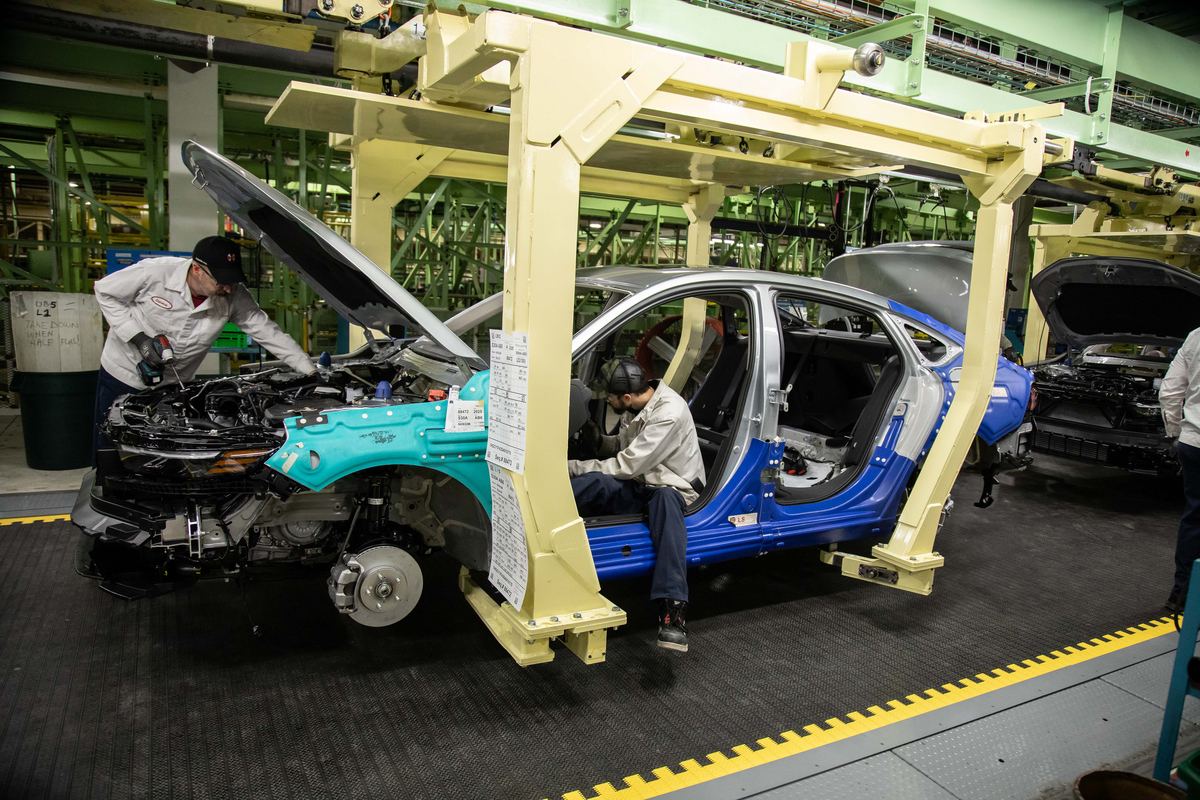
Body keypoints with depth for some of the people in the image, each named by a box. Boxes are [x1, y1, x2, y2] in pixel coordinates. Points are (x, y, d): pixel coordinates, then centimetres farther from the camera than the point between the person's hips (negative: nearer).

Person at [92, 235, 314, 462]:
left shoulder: (235, 297, -17)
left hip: (171, 388, 2)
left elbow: (268, 332, -14)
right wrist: (138, 338, -20)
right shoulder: (155, 272, -23)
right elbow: (105, 291, -9)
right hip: (121, 375, -2)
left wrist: (311, 372, -22)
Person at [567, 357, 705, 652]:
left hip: (673, 487, -7)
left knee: (666, 499, -43)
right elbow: (623, 446, 21)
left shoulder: (670, 413, -23)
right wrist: (600, 441, -2)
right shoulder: (636, 406, 4)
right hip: (637, 485, 7)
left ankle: (673, 609, -52)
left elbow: (627, 466, -24)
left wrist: (573, 468, -19)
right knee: (596, 482, -26)